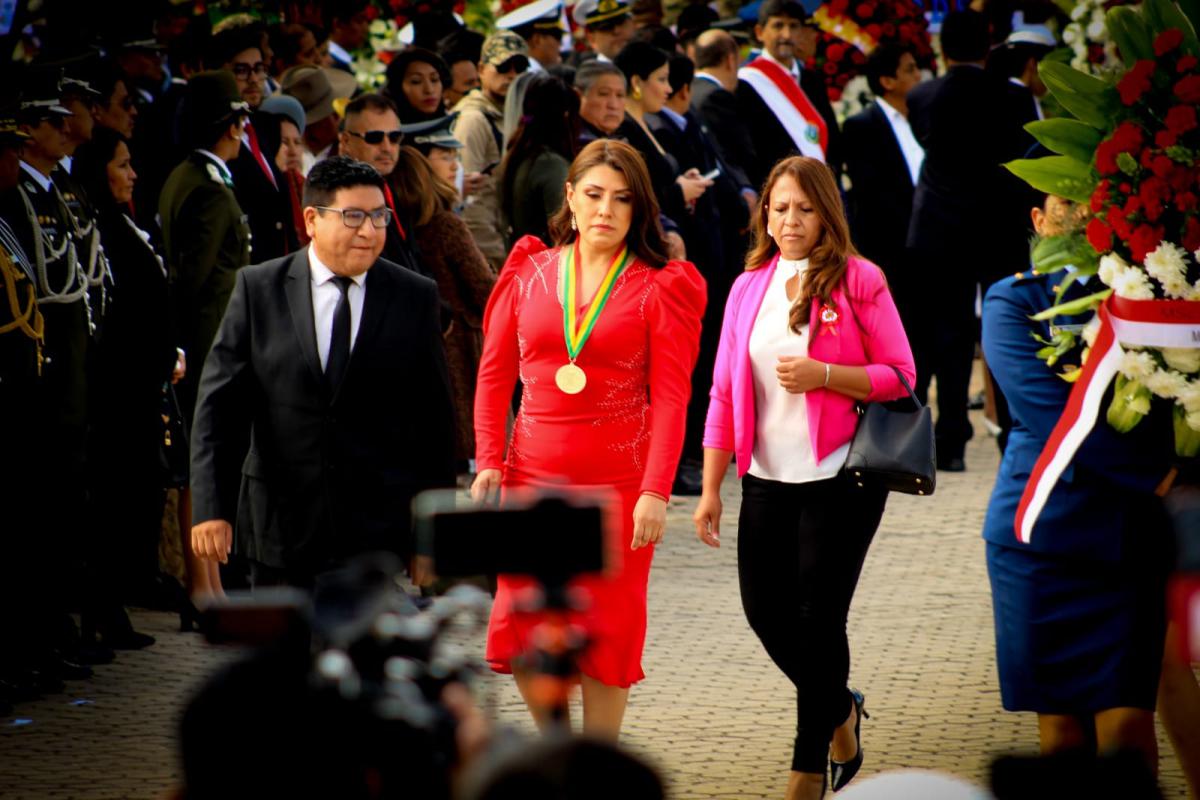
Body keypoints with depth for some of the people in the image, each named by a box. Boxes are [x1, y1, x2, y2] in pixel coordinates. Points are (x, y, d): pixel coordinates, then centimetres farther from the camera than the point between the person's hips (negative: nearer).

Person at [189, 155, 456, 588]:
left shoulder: (415, 297, 3)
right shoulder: (258, 289, 1)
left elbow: (435, 419, 5)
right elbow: (219, 404, -1)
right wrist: (211, 506, -10)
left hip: (381, 536, -1)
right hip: (281, 532, 1)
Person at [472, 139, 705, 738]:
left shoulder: (659, 288, 0)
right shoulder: (529, 273, 7)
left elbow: (670, 397, -5)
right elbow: (494, 375, 10)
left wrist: (656, 490, -13)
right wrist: (489, 462, -1)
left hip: (619, 480, -2)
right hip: (532, 474, 2)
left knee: (606, 630, 2)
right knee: (520, 628, -1)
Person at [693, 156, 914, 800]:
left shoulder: (859, 280, -4)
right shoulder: (748, 288, 8)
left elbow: (899, 377, -5)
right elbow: (724, 393, 9)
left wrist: (823, 374, -20)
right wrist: (710, 488, 5)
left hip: (841, 476, -5)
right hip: (768, 477, 5)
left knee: (819, 619, -2)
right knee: (765, 610, 6)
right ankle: (840, 709, 35)